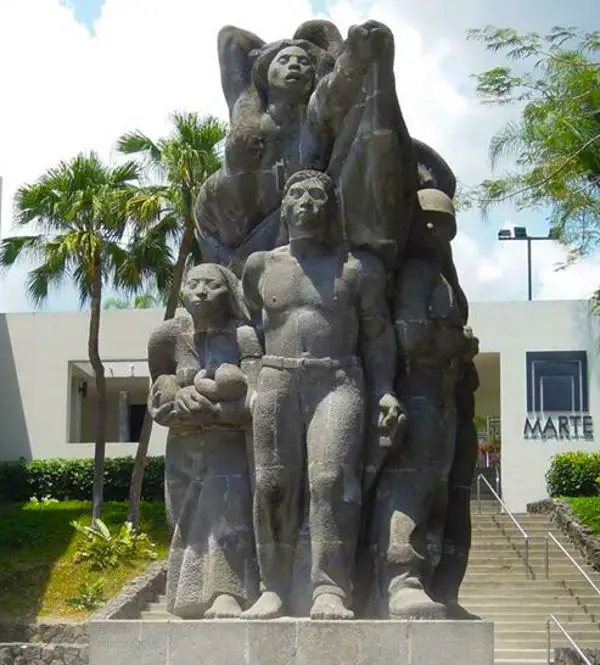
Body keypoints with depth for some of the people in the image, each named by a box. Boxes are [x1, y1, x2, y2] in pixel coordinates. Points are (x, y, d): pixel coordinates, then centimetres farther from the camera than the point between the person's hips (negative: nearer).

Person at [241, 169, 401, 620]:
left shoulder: (358, 269, 10)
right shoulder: (261, 266, 16)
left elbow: (378, 337, 10)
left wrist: (384, 393, -1)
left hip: (338, 382, -2)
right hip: (276, 382, 2)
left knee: (333, 479, -16)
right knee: (273, 486, -3)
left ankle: (331, 591, -17)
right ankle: (274, 589, 2)